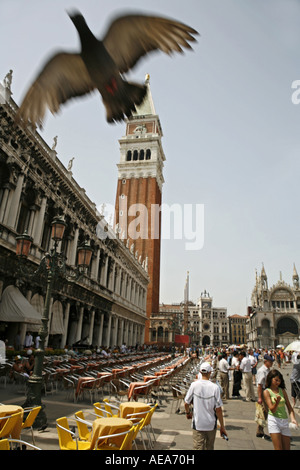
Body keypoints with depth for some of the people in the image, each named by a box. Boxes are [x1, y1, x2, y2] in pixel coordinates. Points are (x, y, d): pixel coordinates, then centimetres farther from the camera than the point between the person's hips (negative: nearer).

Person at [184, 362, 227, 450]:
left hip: (197, 424, 0)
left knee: (198, 447, 7)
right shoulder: (215, 387, -15)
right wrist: (222, 426, 0)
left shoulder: (194, 385, -12)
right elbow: (218, 409, -12)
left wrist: (188, 413, 19)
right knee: (209, 447, 23)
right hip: (211, 424, 1)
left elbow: (186, 403, -2)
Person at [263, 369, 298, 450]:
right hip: (274, 420, -5)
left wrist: (293, 418, -10)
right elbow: (272, 410, -11)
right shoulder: (267, 392, -5)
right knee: (279, 448, -9)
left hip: (285, 421, 5)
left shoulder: (282, 391, 9)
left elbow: (289, 407, 8)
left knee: (286, 448, 7)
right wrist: (277, 402, -31)